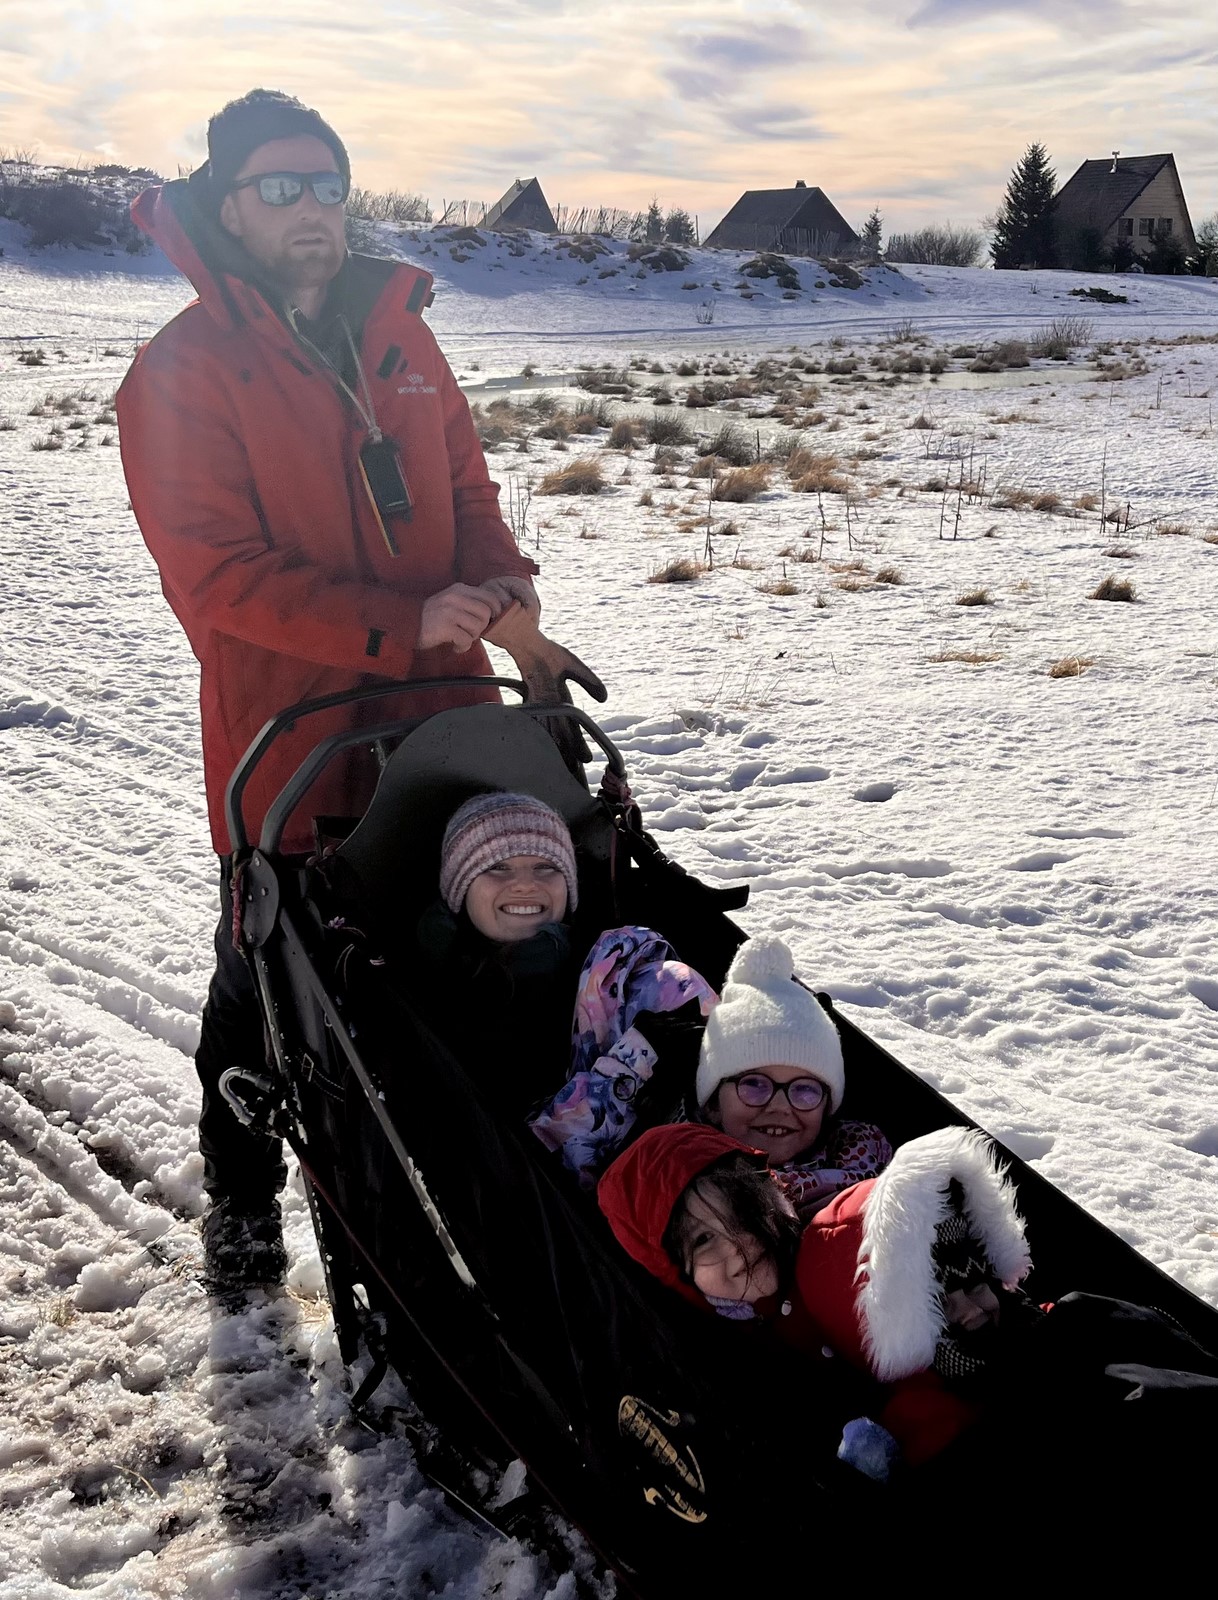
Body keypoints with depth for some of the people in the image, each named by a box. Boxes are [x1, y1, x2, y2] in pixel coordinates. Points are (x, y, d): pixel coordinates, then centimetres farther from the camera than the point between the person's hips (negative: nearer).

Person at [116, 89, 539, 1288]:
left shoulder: (395, 334, 9)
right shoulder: (182, 371, -8)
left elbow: (463, 486, 15)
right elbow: (218, 575, -15)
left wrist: (501, 576, -7)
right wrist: (400, 625, -23)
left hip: (436, 719, 5)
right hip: (287, 744, -5)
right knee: (268, 978, 11)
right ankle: (240, 1199, 33)